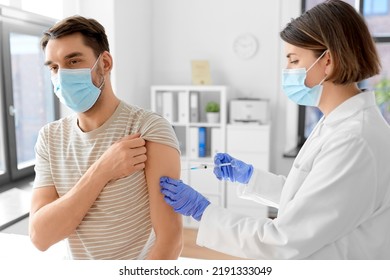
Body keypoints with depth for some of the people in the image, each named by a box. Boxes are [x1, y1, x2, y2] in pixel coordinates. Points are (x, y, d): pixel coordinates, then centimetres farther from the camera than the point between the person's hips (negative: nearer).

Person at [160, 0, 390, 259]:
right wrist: (247, 175, 7)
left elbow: (285, 241, -26)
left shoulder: (354, 140, -29)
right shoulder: (340, 124, 1)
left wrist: (202, 210, -19)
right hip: (316, 262, 8)